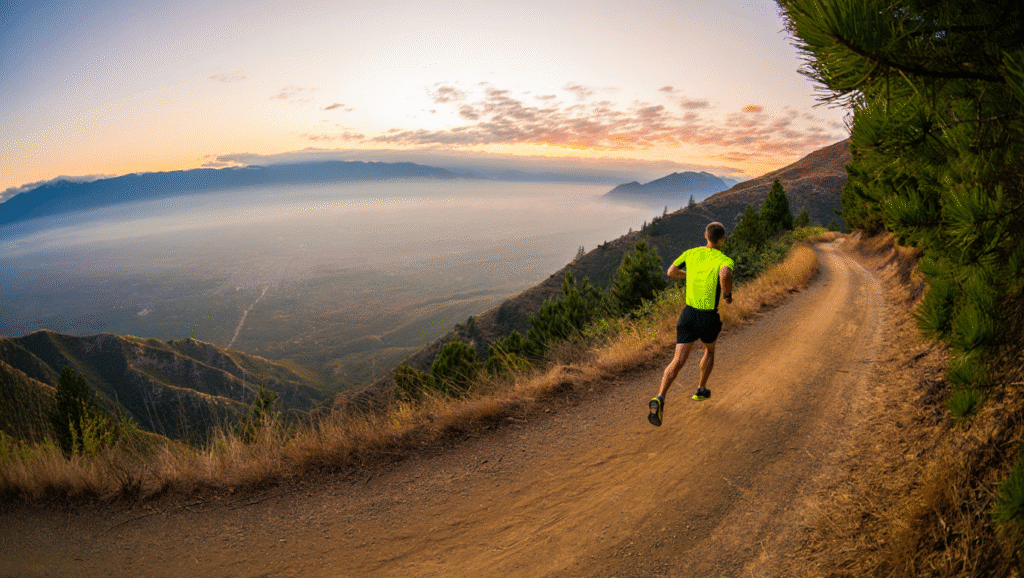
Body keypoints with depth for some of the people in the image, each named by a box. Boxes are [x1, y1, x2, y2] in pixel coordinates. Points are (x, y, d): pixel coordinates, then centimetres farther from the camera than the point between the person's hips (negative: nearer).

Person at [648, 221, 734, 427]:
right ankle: (701, 390, 43)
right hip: (709, 318, -2)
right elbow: (725, 274, -35)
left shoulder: (691, 253, 4)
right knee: (709, 351, 29)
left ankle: (659, 398, -22)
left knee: (678, 360, -2)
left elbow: (671, 272, 15)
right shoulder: (724, 260, -11)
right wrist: (728, 294, -16)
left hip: (688, 313, 3)